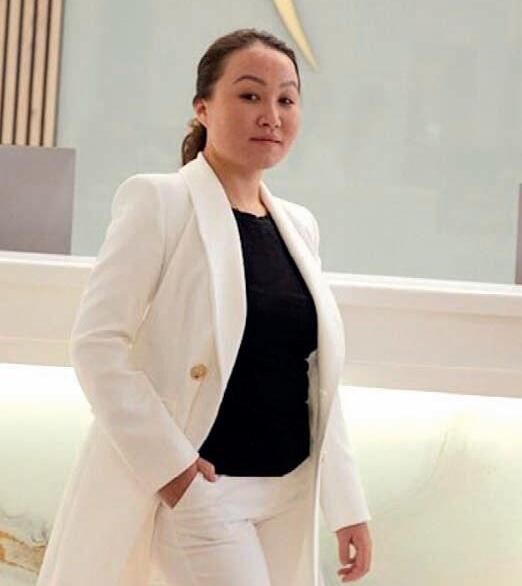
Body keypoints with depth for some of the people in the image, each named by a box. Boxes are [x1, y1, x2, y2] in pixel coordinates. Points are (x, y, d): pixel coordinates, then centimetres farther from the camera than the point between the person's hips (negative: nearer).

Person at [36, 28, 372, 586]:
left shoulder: (299, 225, 11)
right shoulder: (160, 201, -7)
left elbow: (316, 376, 14)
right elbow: (97, 341, -13)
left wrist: (347, 504, 10)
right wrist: (167, 462, -19)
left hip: (289, 496, 7)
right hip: (198, 488, -6)